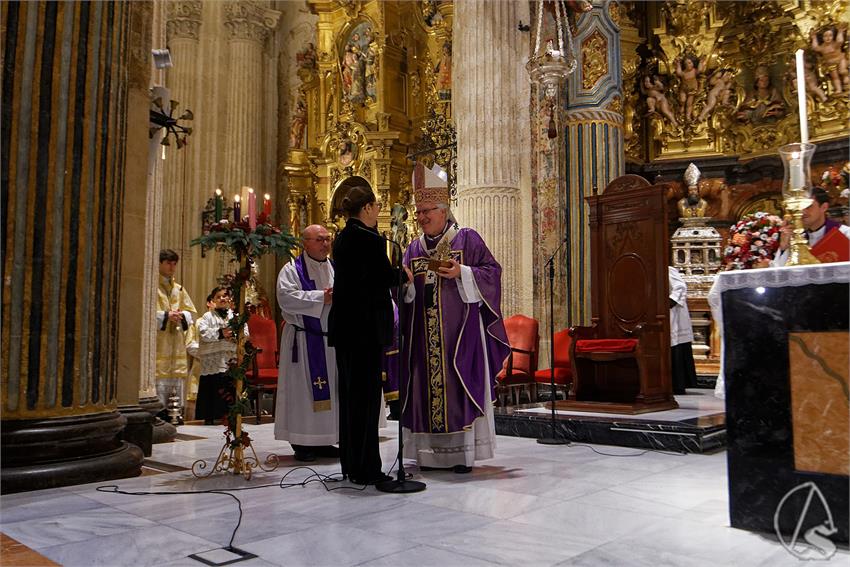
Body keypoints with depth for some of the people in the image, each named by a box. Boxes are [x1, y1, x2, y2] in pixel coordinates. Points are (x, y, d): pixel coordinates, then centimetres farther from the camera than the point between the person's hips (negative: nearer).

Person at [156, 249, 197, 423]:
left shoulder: (179, 289, 19)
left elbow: (192, 313, 17)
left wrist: (182, 315, -4)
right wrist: (165, 315, -15)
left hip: (176, 343, 5)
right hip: (158, 342, -5)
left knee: (177, 374, 3)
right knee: (159, 375, -12)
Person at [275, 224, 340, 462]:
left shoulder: (336, 269, 14)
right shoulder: (292, 270, -3)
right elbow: (287, 298, -18)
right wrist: (322, 297, -19)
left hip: (332, 339, 6)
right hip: (304, 340, -6)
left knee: (330, 390, 8)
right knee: (303, 390, -3)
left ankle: (323, 441, 18)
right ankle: (301, 443, 5)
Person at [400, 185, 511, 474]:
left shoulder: (467, 238, 1)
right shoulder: (413, 248, 15)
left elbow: (492, 271, -3)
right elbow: (406, 292, 17)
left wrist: (461, 272, -16)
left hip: (460, 329, -4)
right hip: (424, 331, 5)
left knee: (459, 385, -6)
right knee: (426, 386, 3)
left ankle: (464, 452, 2)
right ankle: (431, 452, 11)